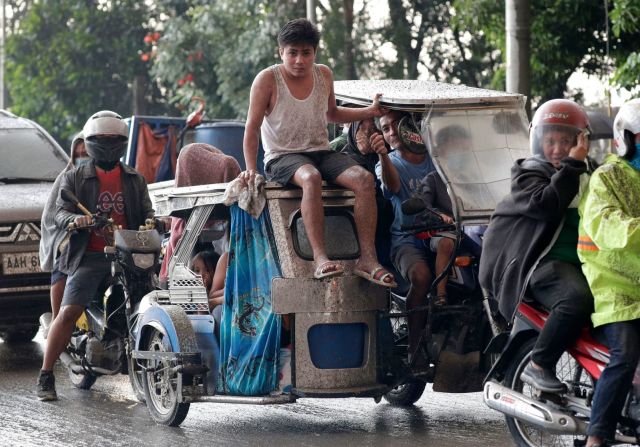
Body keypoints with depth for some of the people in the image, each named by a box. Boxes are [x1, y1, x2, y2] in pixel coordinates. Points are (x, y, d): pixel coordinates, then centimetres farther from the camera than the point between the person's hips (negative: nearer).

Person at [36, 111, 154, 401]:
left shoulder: (135, 179, 20)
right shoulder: (75, 178, 11)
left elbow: (146, 212, 14)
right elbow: (60, 213, 0)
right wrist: (75, 219, -23)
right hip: (89, 257, -3)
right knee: (69, 312, -17)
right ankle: (45, 376, -12)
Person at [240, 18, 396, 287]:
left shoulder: (324, 75, 10)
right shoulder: (267, 80, -6)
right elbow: (252, 127, -4)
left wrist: (369, 112, 20)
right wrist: (250, 169, -12)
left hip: (320, 152, 5)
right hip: (282, 157, -5)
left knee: (364, 179, -23)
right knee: (311, 178, -40)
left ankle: (367, 258, -27)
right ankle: (320, 259, -46)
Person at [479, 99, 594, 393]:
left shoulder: (588, 174, 24)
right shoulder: (528, 174, 3)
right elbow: (545, 204, -17)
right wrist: (571, 167, -15)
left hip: (582, 259, 8)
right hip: (544, 261, -8)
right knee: (577, 299, -35)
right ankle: (538, 367, -23)